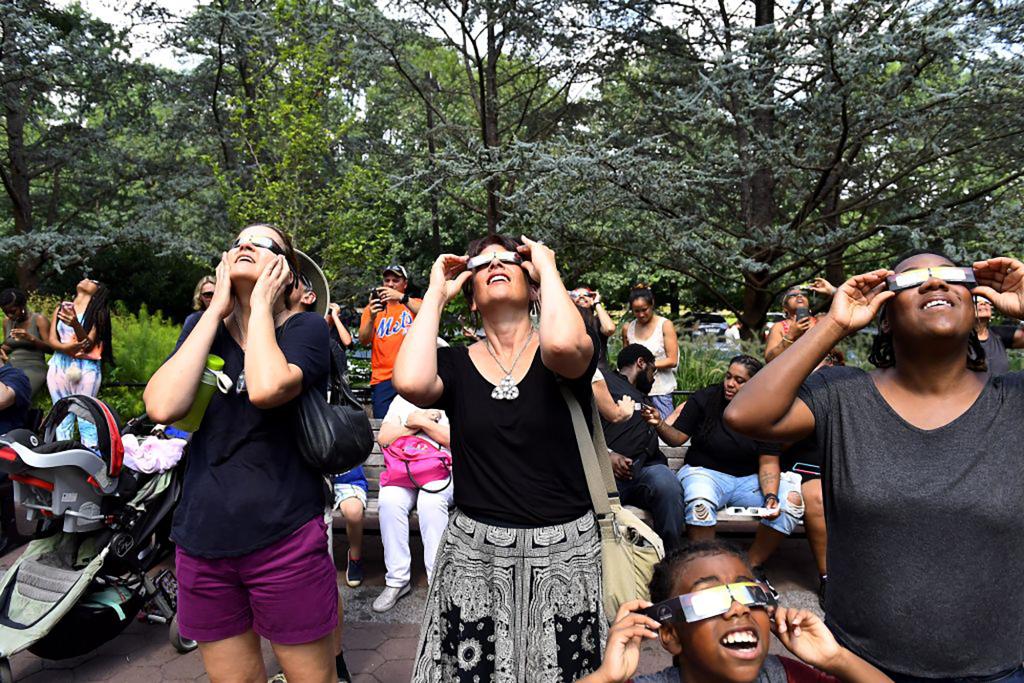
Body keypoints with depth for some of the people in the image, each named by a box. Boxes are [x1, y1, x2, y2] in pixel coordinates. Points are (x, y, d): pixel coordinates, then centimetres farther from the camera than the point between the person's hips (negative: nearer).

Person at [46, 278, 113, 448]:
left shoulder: (98, 312, 4)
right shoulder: (61, 307, 16)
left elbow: (89, 344, -7)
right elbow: (52, 339, 8)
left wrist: (75, 324, -26)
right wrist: (66, 347, -14)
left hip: (86, 368, -4)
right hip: (59, 366, 4)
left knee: (85, 418, -9)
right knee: (62, 417, 3)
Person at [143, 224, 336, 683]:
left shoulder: (306, 328, -5)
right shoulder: (204, 329, 7)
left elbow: (266, 388, -28)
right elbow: (163, 406, -12)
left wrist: (262, 306, -13)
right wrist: (217, 310, -8)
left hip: (285, 538, -4)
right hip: (202, 538, 4)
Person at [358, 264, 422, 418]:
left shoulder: (414, 304, 12)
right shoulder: (372, 307, 13)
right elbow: (363, 341, 2)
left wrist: (401, 297, -23)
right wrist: (371, 318, -16)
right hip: (382, 379, 1)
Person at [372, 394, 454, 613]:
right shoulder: (402, 399, 18)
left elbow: (453, 439, -9)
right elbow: (383, 439, 8)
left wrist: (420, 421, -8)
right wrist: (414, 424, -3)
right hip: (404, 471, 3)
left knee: (431, 500, -35)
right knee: (390, 500, -29)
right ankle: (397, 580, -17)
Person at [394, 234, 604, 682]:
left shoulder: (574, 353, -4)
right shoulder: (455, 364, 0)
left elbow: (563, 344, -30)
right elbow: (410, 382, -23)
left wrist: (548, 267, -12)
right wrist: (436, 293, -10)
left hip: (564, 549, -1)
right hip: (474, 551, 1)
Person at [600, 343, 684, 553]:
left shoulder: (643, 398, 38)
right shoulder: (604, 382, 14)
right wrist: (606, 454, -15)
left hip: (643, 472, 5)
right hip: (605, 472, -5)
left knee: (666, 482, -31)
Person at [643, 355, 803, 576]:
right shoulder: (704, 399, -4)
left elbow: (768, 463, -4)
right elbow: (678, 437, -2)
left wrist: (770, 495, -22)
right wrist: (659, 425, -23)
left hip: (748, 479, 3)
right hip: (706, 472, -3)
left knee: (792, 500, -22)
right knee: (699, 502, -37)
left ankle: (752, 566, -8)